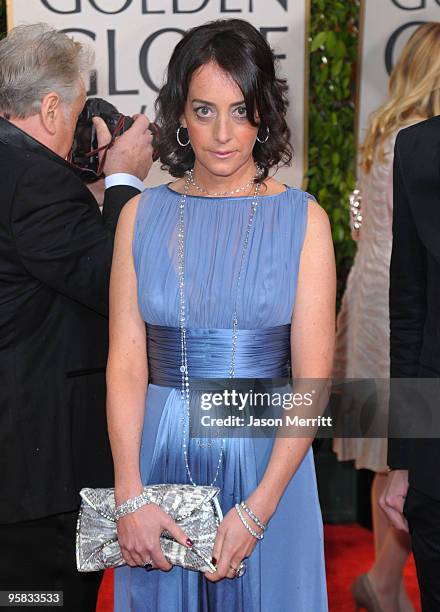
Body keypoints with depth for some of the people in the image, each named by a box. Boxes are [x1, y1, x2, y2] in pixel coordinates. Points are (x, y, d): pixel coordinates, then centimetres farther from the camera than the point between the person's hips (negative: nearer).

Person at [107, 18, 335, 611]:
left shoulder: (302, 218, -4)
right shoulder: (142, 215, 1)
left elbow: (313, 377, -8)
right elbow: (126, 364, -4)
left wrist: (257, 511, -16)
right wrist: (130, 496, -14)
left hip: (267, 451, -1)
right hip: (159, 449, 2)